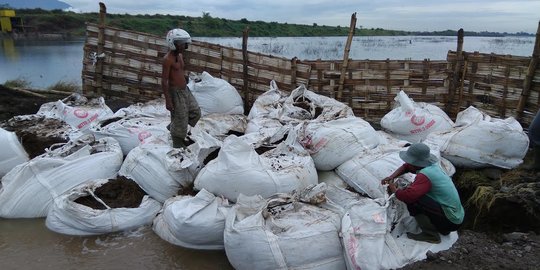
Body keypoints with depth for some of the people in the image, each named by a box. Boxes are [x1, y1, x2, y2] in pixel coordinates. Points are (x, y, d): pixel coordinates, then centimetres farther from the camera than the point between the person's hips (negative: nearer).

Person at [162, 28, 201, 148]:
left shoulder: (180, 55, 8)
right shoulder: (168, 59, -18)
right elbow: (164, 81, -19)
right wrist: (168, 100, -21)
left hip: (185, 90, 9)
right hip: (175, 92, -9)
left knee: (195, 112, 15)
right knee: (180, 120, 0)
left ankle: (173, 127, 32)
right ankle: (178, 146, 17)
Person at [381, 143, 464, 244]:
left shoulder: (425, 175, -25)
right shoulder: (432, 166, 3)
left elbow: (408, 195, -38)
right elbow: (406, 167, 20)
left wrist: (395, 190, -15)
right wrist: (391, 177, 4)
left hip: (451, 221, -9)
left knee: (412, 201, -22)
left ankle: (431, 235, -6)